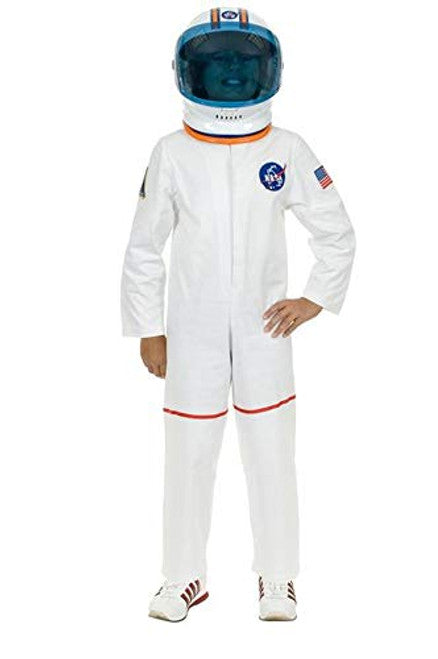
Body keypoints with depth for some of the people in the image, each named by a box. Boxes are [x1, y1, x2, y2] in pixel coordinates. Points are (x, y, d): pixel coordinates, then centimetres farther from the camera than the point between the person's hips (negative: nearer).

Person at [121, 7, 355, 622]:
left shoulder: (287, 150, -1)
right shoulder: (172, 153, -2)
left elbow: (337, 234, 8)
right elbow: (144, 249, 4)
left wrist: (314, 301, 0)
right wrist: (149, 330, 2)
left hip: (264, 325, 0)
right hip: (193, 329, 0)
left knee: (271, 451, 5)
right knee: (189, 454, 5)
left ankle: (277, 579, 18)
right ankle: (184, 577, 20)